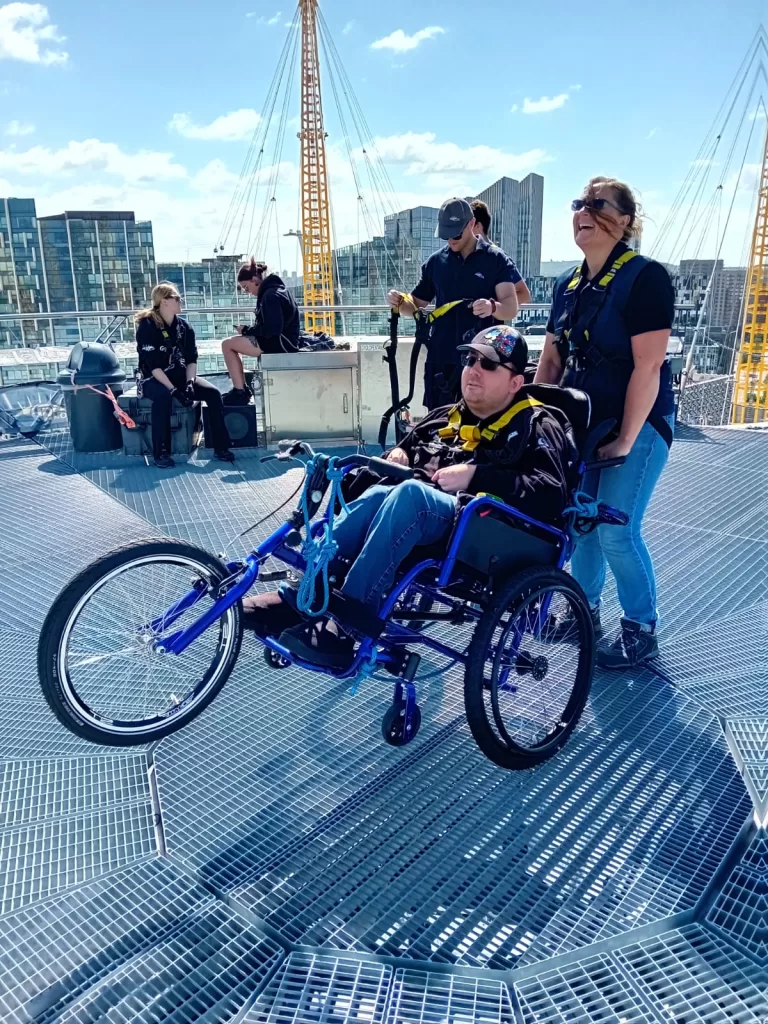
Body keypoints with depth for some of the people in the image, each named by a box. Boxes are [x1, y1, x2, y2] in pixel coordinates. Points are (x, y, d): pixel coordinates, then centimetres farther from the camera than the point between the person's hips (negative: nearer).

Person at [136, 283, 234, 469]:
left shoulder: (184, 327, 4)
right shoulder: (147, 327, -13)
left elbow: (191, 360, 1)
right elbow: (153, 366, -20)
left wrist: (189, 383, -17)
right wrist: (173, 390, -28)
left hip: (180, 376, 5)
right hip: (154, 380, -5)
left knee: (213, 393, -18)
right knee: (163, 396, -39)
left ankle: (221, 448, -13)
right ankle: (161, 453, -30)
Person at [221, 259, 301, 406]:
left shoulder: (271, 295, -18)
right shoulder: (274, 290, 14)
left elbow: (271, 329, -25)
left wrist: (246, 330, -11)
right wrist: (248, 330, 5)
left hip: (280, 343, -11)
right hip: (281, 340, 11)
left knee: (227, 344, -10)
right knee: (234, 341, 18)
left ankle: (240, 392, -5)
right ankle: (241, 389, 16)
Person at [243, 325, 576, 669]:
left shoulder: (537, 426, 2)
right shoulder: (444, 417, 21)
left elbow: (551, 496, -13)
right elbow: (407, 446, 35)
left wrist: (476, 475, -19)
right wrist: (398, 454, 11)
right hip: (424, 529, 6)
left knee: (409, 493, -34)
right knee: (378, 493, -27)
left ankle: (344, 625, -36)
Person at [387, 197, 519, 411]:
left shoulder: (496, 260, -2)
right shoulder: (436, 261, 10)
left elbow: (511, 308, -11)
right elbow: (417, 304, 17)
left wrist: (492, 307, -34)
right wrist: (400, 301, -6)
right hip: (441, 359, 3)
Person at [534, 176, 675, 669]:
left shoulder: (645, 277, -14)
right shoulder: (568, 285, 9)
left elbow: (648, 366, -19)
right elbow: (552, 358, 12)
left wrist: (625, 439, -20)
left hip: (637, 424, -7)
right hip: (582, 421, 7)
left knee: (616, 530, -8)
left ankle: (643, 632, 13)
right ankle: (586, 611, 30)